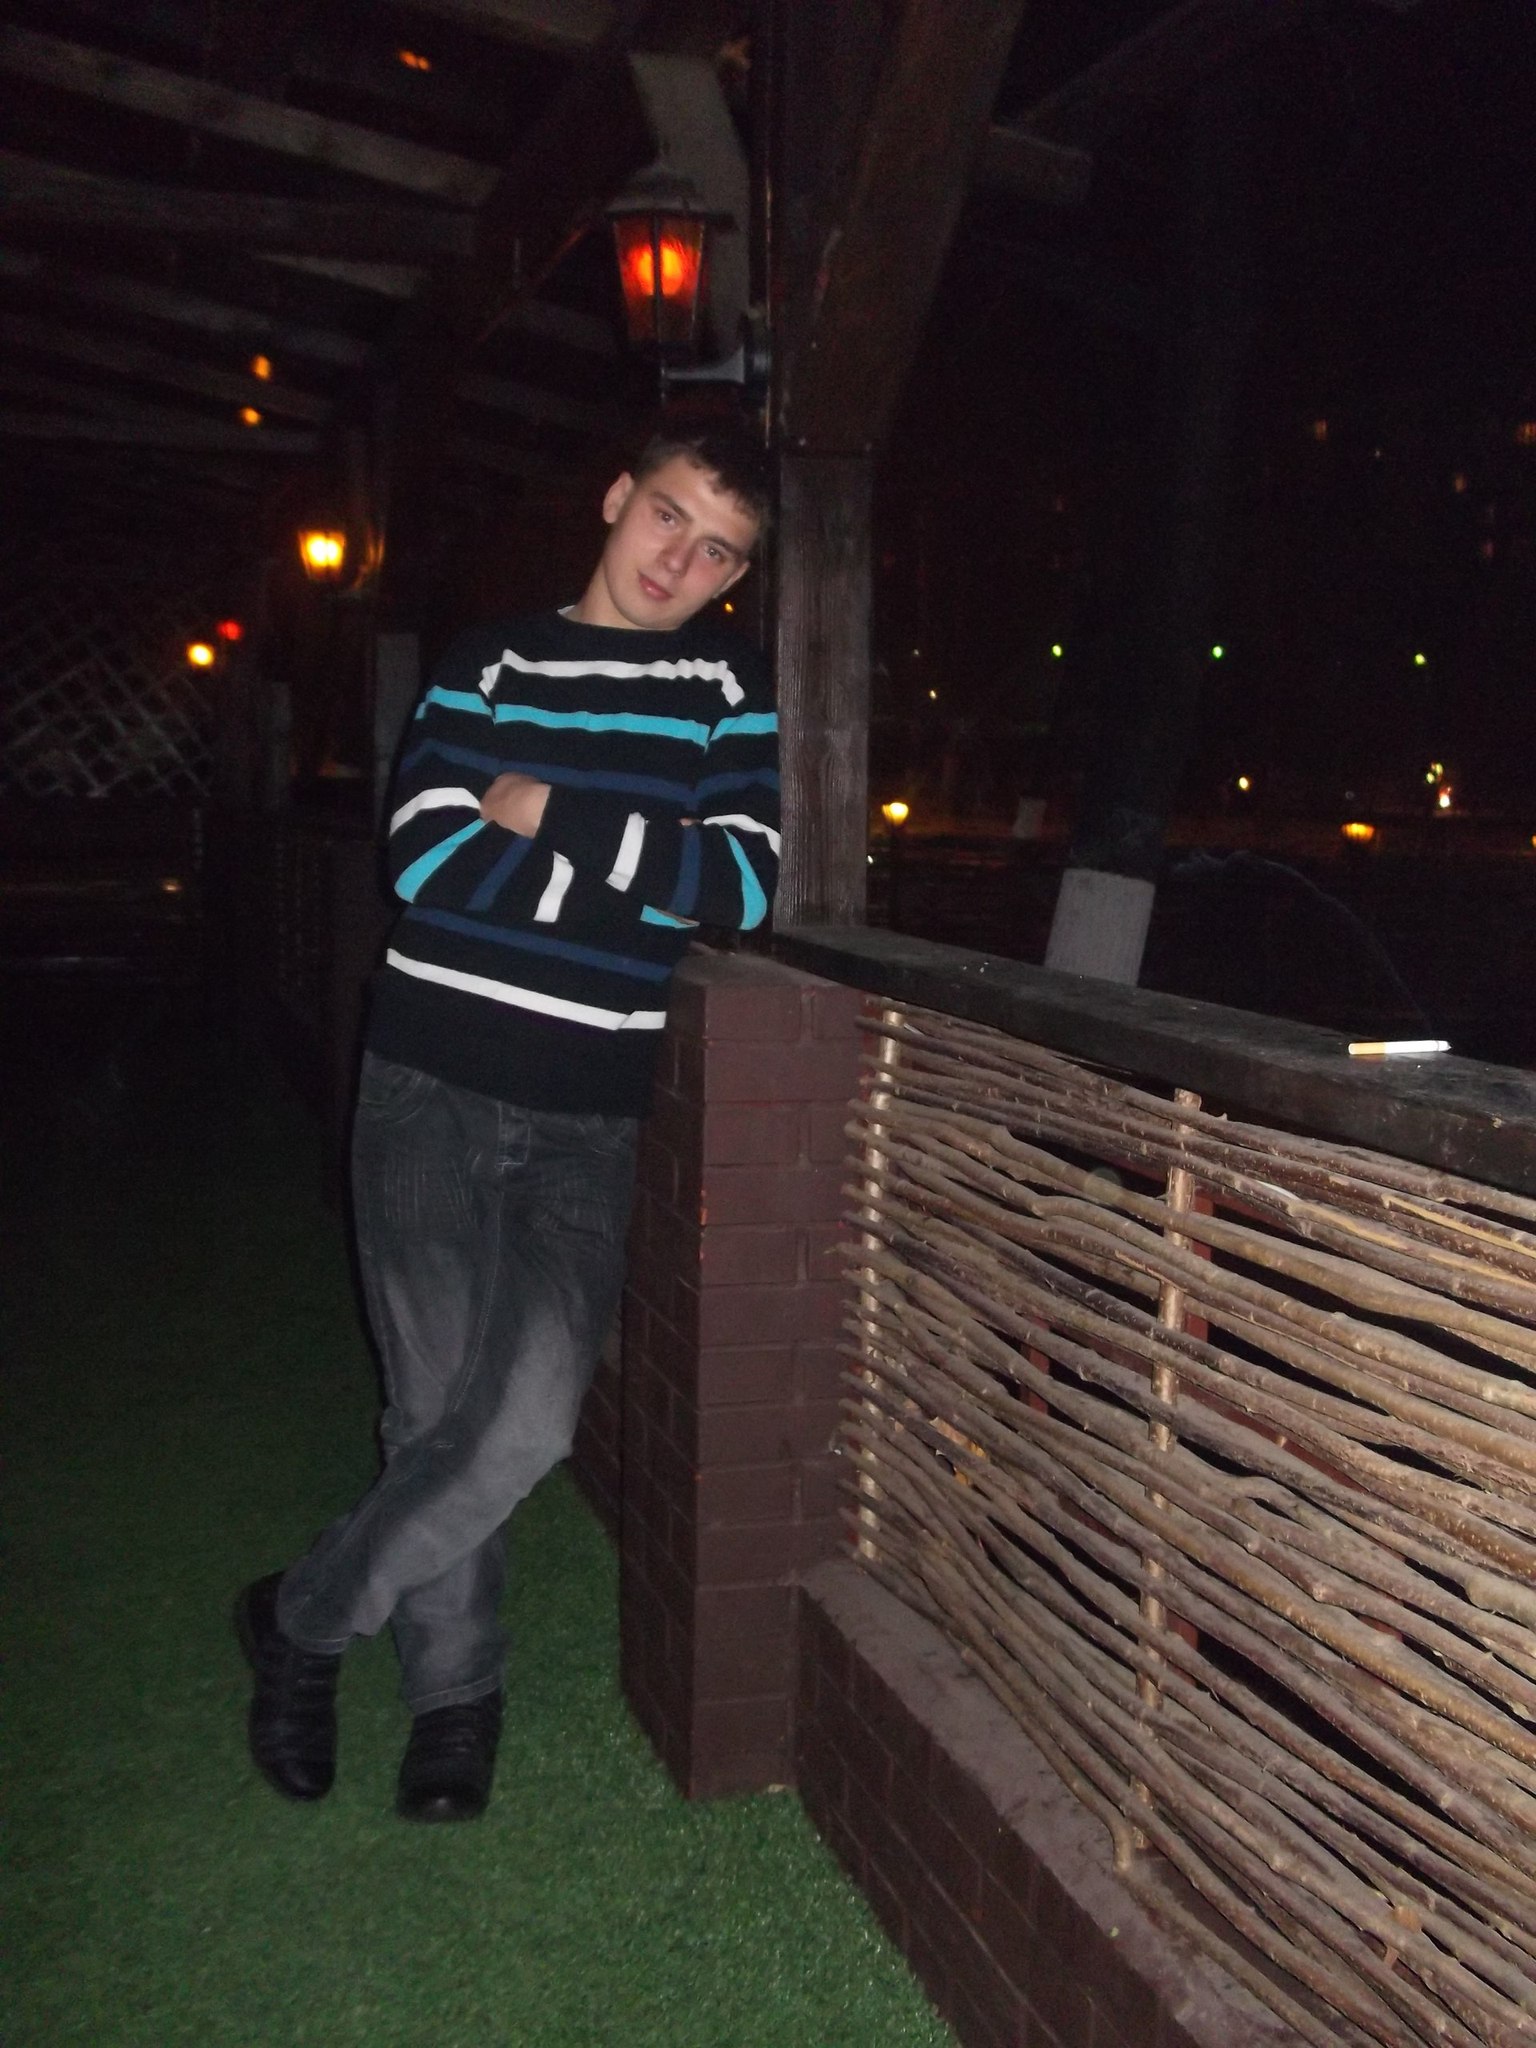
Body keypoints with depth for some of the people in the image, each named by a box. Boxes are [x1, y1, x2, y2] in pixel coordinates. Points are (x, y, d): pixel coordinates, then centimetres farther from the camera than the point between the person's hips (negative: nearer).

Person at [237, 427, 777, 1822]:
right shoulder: (488, 663, 6)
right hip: (432, 1087, 0)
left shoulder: (726, 687, 6)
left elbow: (744, 885, -8)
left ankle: (303, 1620, 14)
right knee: (439, 1412, 1)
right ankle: (455, 1694, 24)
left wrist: (547, 814, -9)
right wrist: (635, 866, -10)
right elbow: (429, 860, -8)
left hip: (593, 1118, 0)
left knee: (529, 1419, -11)